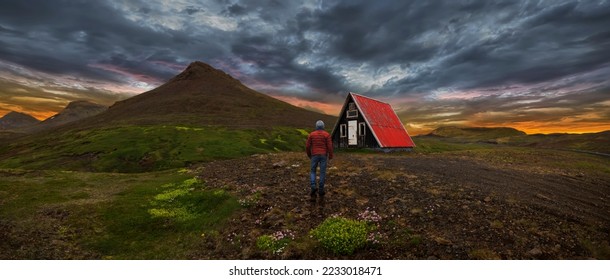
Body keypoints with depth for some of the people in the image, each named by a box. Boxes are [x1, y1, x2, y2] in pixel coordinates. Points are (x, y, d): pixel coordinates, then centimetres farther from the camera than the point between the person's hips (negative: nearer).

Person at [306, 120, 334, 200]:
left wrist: (309, 155, 15)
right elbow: (330, 146, -8)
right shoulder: (327, 134, -3)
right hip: (323, 156, -1)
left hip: (315, 156, 1)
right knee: (322, 173, 8)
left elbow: (307, 146, -1)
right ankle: (321, 191, 13)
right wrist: (330, 156, 4)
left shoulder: (311, 134, 1)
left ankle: (313, 187, -5)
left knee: (313, 172, 15)